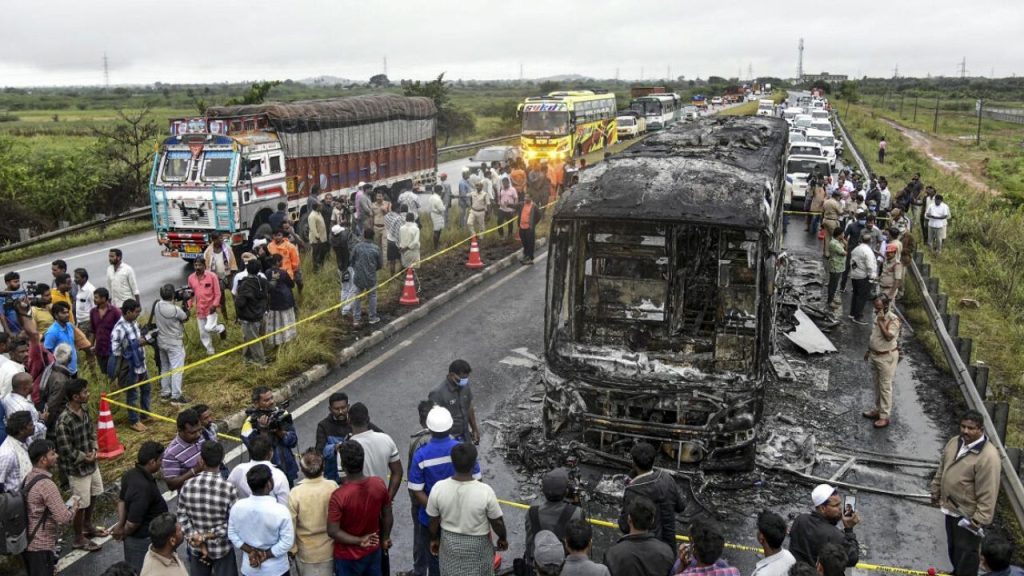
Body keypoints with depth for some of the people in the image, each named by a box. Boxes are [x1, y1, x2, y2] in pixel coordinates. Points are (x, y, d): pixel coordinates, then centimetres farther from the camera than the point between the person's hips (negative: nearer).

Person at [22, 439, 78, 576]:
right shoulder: (46, 484, -24)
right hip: (40, 546, -9)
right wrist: (74, 507, -7)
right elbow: (64, 518, -27)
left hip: (26, 542, 9)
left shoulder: (29, 477, 5)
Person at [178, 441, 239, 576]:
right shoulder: (228, 489, -24)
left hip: (195, 548, 3)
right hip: (222, 549, -3)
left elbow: (182, 518, -9)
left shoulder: (187, 486, -15)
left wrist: (197, 540, -10)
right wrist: (207, 536, -15)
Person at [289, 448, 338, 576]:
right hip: (329, 549, 1)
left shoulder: (295, 493, -24)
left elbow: (290, 525, -14)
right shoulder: (333, 487, -18)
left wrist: (292, 548, 2)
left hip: (306, 552, -1)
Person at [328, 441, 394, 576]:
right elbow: (388, 517, -3)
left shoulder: (339, 496, -30)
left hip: (348, 556, -4)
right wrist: (385, 538, 12)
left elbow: (333, 531, -26)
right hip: (373, 550, 4)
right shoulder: (379, 484, -16)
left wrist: (359, 541, -19)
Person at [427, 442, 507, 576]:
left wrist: (434, 539, 13)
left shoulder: (438, 488, -21)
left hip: (449, 544, 2)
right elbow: (497, 522, -14)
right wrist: (503, 538, 6)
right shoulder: (485, 491, -28)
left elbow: (434, 521, -6)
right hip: (477, 546, -2)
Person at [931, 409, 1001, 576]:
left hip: (968, 514, -8)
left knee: (965, 552, 6)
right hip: (951, 507, 8)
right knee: (953, 547, 25)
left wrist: (980, 519, -23)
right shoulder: (954, 442, -2)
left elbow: (988, 492, -24)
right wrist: (936, 492, 17)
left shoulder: (988, 456, -26)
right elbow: (941, 469, 12)